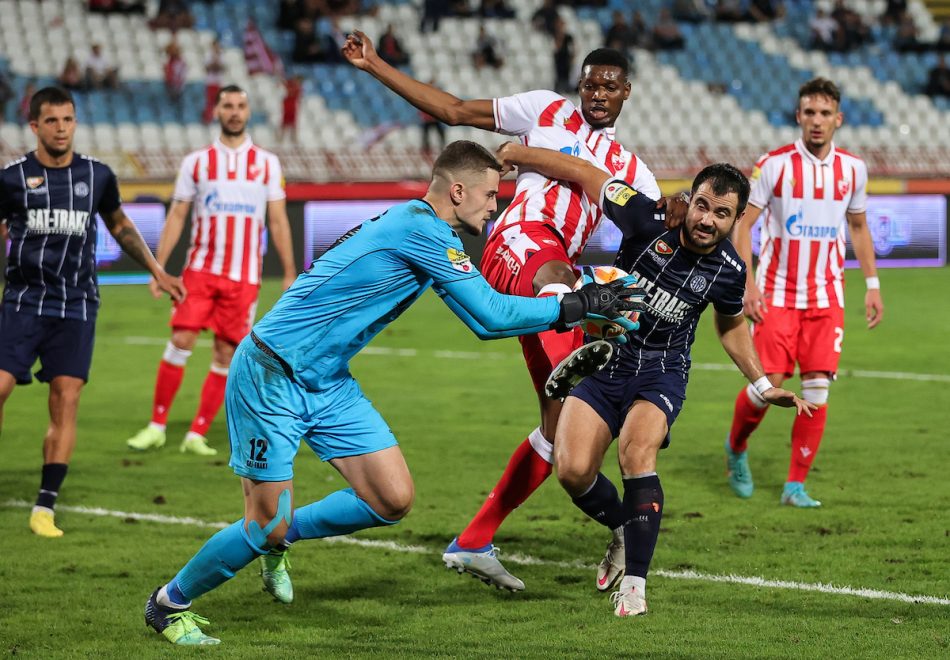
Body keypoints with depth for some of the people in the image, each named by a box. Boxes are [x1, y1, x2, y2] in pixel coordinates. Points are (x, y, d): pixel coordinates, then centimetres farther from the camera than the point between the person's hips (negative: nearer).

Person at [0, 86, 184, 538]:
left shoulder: (97, 176, 7)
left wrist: (156, 271, 23)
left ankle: (45, 508, -2)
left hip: (76, 306, 1)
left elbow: (120, 226, 23)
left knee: (65, 400, -7)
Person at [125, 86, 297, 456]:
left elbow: (278, 221, 8)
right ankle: (157, 426, 0)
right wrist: (158, 268, -1)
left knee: (226, 355, -1)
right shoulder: (197, 162, 6)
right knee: (180, 342, -10)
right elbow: (176, 216, 6)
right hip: (200, 269, -1)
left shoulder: (267, 163, 6)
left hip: (244, 276, 1)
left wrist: (290, 274, 3)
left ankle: (197, 435, 6)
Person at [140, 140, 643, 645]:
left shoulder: (415, 224, 9)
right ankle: (169, 603, 16)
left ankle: (280, 536, 21)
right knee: (267, 527, -6)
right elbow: (490, 316, -20)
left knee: (393, 500, -1)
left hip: (327, 383, 9)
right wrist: (577, 305, -12)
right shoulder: (422, 229, -20)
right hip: (270, 376, -9)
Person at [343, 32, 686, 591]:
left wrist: (675, 223, -8)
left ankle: (473, 543, 8)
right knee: (556, 274, -42)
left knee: (562, 420, 0)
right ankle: (572, 360, -77)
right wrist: (376, 67, 12)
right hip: (519, 242, -5)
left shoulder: (630, 171, 26)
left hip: (561, 278, 5)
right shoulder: (547, 111, 17)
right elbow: (454, 110, 17)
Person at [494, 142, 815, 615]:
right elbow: (584, 174, -6)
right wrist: (515, 154, 1)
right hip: (603, 361, 1)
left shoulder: (728, 270, -8)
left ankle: (634, 583, -21)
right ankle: (625, 531, 19)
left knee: (636, 451, -30)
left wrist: (763, 386, 12)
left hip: (661, 372, -1)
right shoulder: (649, 220, -17)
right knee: (572, 470, -15)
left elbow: (731, 326, 14)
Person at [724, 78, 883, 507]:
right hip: (777, 293, -3)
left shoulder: (853, 169, 4)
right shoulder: (775, 164, -7)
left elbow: (859, 228, 17)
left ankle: (796, 485, 4)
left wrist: (872, 285, 10)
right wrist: (747, 284, -14)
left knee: (817, 389, -5)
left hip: (827, 295, 3)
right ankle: (736, 449, 24)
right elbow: (742, 223, -5)